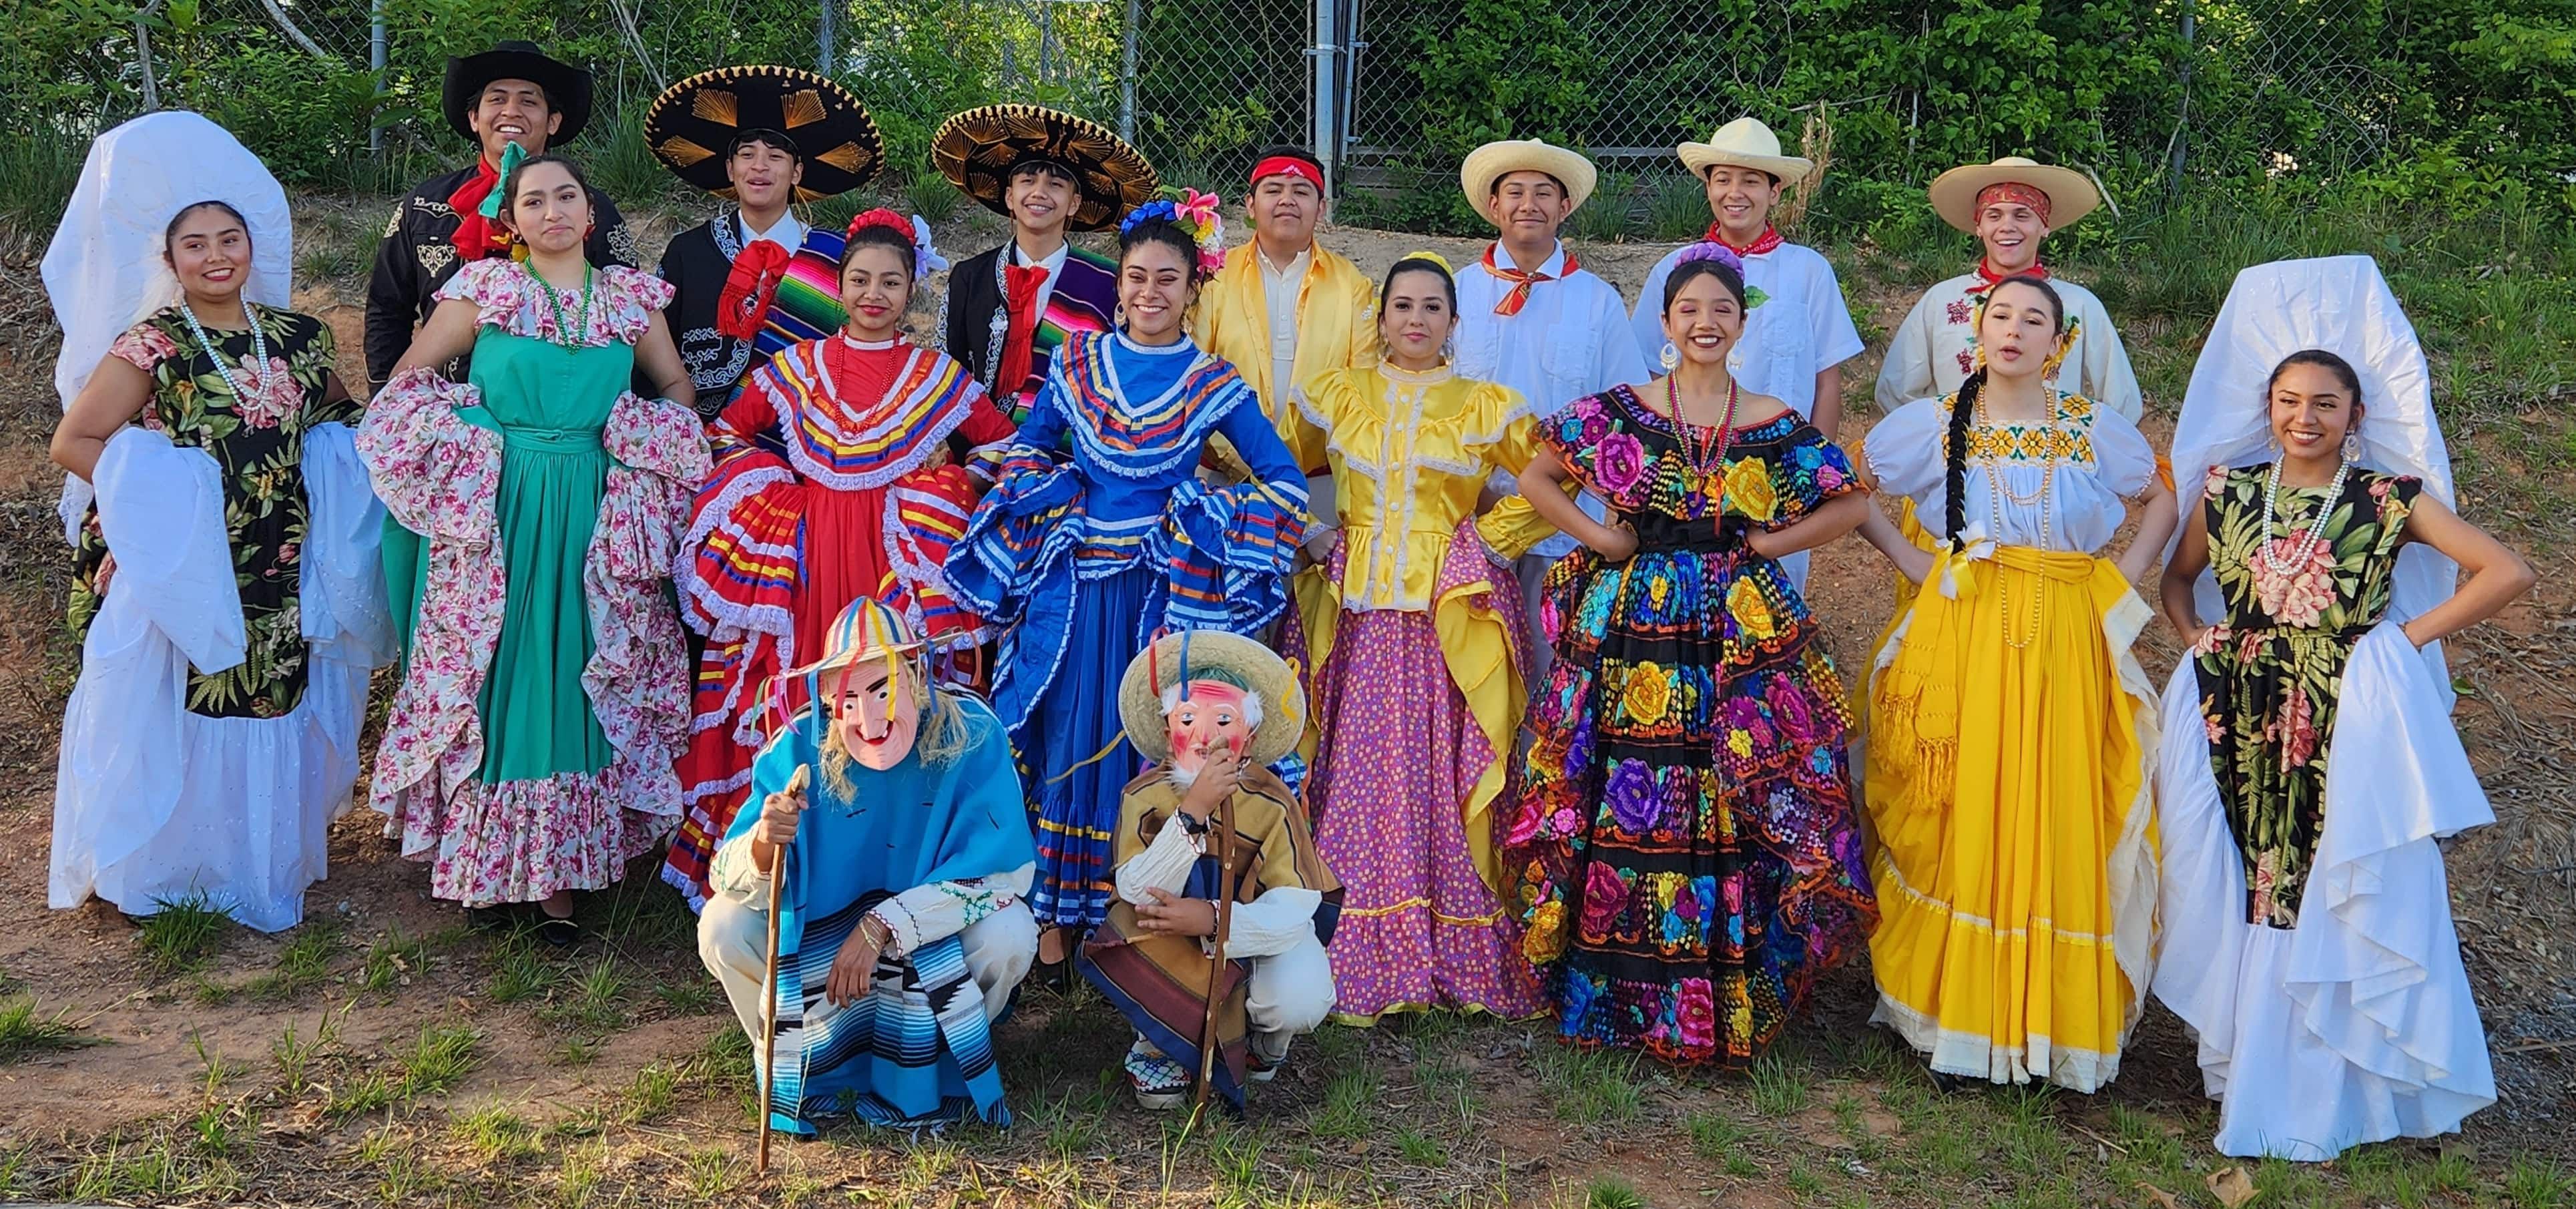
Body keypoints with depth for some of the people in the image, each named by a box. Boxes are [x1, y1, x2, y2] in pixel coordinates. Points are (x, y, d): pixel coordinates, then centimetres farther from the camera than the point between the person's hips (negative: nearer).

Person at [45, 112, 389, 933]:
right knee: (182, 719, 3)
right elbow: (73, 442, -7)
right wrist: (157, 493, -13)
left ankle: (259, 870, 27)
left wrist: (307, 485, 1)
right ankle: (167, 872, 20)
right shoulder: (151, 346, -7)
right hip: (181, 573, -4)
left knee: (271, 710, 11)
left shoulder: (296, 336, 6)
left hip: (276, 578, 4)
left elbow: (337, 426, 18)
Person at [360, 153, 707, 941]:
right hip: (497, 514, -2)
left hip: (598, 516, 2)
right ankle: (483, 858, 16)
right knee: (498, 669, 2)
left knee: (582, 677, 3)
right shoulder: (485, 287, 0)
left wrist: (647, 452, 1)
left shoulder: (630, 294, 7)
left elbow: (676, 387, 16)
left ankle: (559, 867, 13)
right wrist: (467, 447, -5)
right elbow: (407, 380, 4)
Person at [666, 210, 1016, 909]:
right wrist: (773, 484, 5)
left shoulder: (939, 376, 7)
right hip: (800, 559, 1)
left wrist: (946, 486, 1)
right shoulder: (796, 367, 10)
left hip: (898, 561, -1)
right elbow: (726, 434, 18)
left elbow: (1005, 449, 12)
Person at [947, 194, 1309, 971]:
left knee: (1148, 745, 4)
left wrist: (1224, 541, -7)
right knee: (1065, 741, 3)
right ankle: (1053, 908, 16)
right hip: (1073, 584, 1)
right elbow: (1027, 448, 16)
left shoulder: (1214, 382, 0)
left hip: (1166, 589, -1)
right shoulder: (1077, 365, 5)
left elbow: (1285, 481, 1)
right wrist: (1048, 498, -2)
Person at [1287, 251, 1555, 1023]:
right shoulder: (1337, 397, 12)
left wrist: (1493, 537, -1)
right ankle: (1360, 962, 3)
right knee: (1363, 779, -2)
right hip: (1360, 615, 1)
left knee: (1447, 780, -3)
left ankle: (1463, 959, 6)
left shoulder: (1486, 407, 8)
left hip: (1452, 616, -1)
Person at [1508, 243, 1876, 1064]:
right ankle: (1624, 990, 12)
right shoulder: (1620, 411, 4)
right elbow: (1535, 479, 7)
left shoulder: (1775, 424, 6)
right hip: (1635, 626, -1)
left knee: (1741, 809, -2)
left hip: (1744, 633, 1)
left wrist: (1771, 543, 0)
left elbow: (1851, 505, 12)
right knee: (1630, 804, -1)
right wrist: (1603, 539, -2)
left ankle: (1735, 992, 11)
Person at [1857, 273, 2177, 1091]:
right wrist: (1911, 561, 2)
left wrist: (2120, 581, 6)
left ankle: (2049, 1012, 11)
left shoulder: (2096, 429, 6)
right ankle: (1954, 996, 9)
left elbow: (2162, 500, 19)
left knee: (2057, 821, -1)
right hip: (1960, 633, 0)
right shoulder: (1935, 422, 4)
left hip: (2066, 644, 1)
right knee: (1958, 817, -2)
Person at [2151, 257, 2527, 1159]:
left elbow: (2507, 573, -3)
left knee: (2337, 897, 1)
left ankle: (2322, 1088, 14)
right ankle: (2246, 1056, 21)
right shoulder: (2229, 490, 6)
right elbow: (2176, 577, 21)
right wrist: (2194, 636, 4)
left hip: (2348, 724, -2)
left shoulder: (2390, 499, -2)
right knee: (2245, 887, 6)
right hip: (2241, 720, 3)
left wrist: (2412, 636, -6)